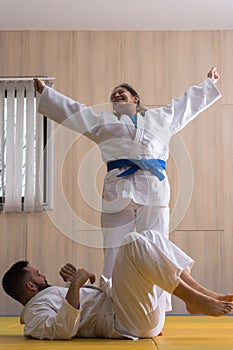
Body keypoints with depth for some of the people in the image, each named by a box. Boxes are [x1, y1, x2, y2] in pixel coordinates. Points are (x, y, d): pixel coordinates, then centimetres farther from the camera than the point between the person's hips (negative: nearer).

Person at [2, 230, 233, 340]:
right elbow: (63, 329, -24)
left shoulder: (49, 296, 29)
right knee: (134, 242, -22)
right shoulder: (34, 312, -2)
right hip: (126, 322, -10)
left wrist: (84, 280, 19)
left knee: (150, 237, 10)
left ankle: (201, 292, -5)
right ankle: (194, 300, -19)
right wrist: (75, 286, -28)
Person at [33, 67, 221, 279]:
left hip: (154, 189, 0)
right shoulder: (103, 121, 26)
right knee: (114, 251, -5)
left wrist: (209, 83, 44)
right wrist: (45, 92, 26)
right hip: (118, 189, 0)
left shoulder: (161, 117, 27)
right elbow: (72, 110, 27)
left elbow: (189, 102, 36)